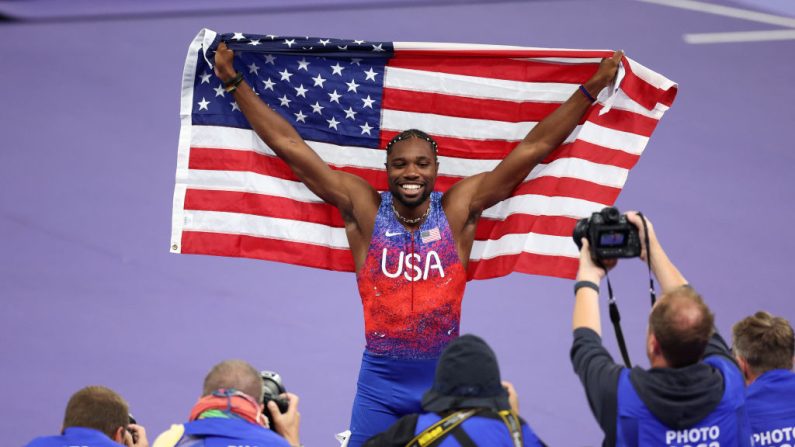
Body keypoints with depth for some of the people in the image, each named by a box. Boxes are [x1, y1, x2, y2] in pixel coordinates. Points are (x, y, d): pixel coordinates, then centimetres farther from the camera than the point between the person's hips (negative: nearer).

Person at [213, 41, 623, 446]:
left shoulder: (459, 208, -1)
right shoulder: (364, 208, -2)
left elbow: (534, 147, 1)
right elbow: (290, 145, 0)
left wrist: (592, 88, 1)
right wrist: (234, 83, 1)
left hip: (446, 376, 1)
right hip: (380, 379, 0)